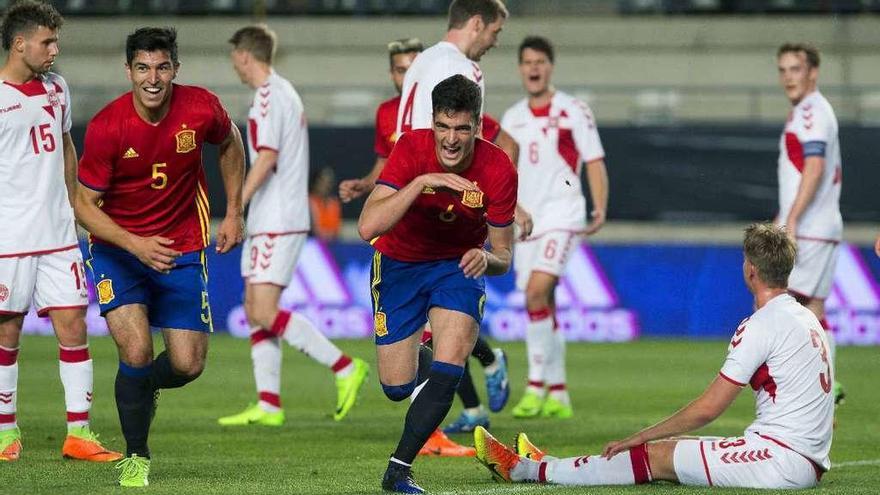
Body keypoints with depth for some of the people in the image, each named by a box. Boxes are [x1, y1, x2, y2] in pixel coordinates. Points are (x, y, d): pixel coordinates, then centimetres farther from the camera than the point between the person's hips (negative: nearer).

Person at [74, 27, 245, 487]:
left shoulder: (202, 108, -14)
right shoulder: (106, 126, -21)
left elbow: (230, 144, 10)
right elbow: (84, 204, -15)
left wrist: (234, 213, 7)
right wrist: (136, 245, -29)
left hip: (182, 249, 3)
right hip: (116, 246, -2)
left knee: (188, 365, -2)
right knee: (137, 352, -20)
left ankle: (141, 389, 35)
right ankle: (136, 457, 2)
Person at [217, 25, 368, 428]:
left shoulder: (269, 96, -13)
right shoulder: (284, 93, 18)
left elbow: (267, 156, -22)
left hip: (276, 223, -10)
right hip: (268, 223, 10)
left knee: (265, 314, -13)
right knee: (255, 312, 7)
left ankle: (345, 368, -8)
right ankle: (268, 405, 6)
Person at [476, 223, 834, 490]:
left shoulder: (762, 325, -12)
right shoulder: (807, 319, 17)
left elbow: (708, 408, -12)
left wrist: (638, 438, 0)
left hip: (780, 459, -8)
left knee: (656, 456, -1)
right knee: (667, 448, 13)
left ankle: (525, 469, 6)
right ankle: (547, 466, 23)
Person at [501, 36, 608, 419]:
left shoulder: (572, 111, -2)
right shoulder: (512, 118, 13)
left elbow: (594, 162, -4)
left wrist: (600, 209, -14)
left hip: (562, 215, -6)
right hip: (525, 220, 6)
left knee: (537, 293, -22)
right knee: (540, 306, 5)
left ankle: (537, 387, -17)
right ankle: (558, 395, 12)